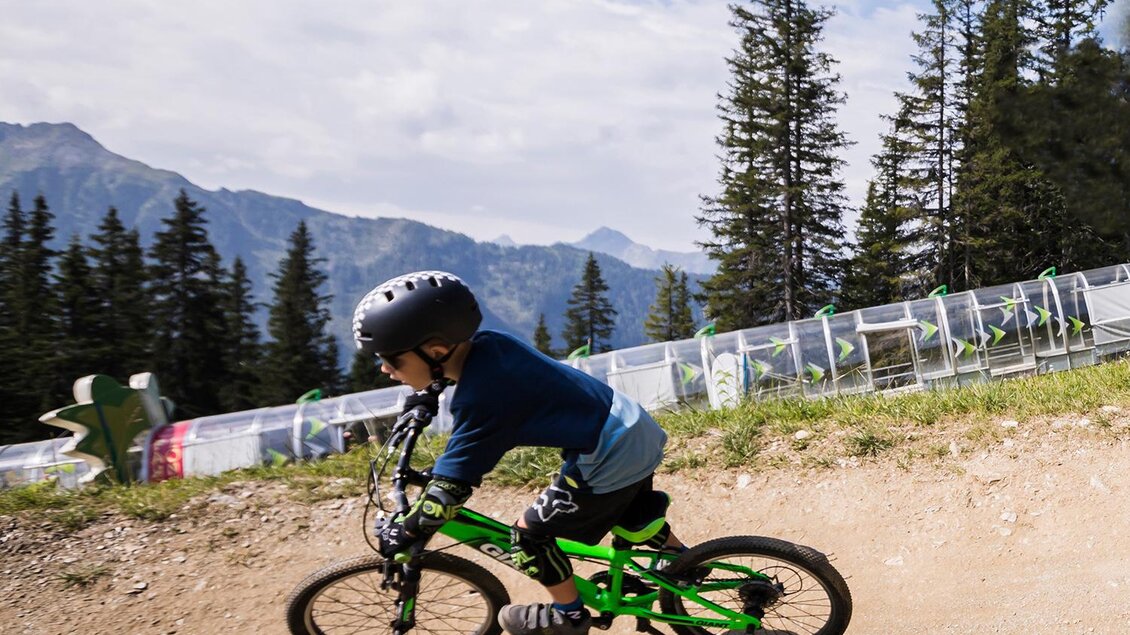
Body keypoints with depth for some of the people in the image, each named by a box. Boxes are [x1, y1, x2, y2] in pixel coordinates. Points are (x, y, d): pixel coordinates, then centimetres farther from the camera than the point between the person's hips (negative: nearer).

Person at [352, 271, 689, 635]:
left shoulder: (482, 400, -27)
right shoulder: (487, 343, -5)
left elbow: (450, 488, -22)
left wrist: (403, 533, -9)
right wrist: (427, 394, 30)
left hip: (612, 459, -9)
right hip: (637, 429, 9)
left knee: (530, 535, 5)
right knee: (632, 518, 33)